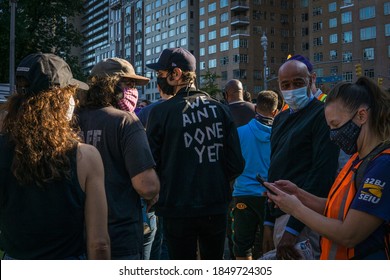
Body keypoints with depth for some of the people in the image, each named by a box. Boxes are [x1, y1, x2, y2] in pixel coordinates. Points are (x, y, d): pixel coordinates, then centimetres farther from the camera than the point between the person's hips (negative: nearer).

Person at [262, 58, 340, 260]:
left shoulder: (321, 114, -8)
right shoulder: (281, 119, 18)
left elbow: (322, 174, -17)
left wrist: (292, 228, -21)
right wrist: (269, 223, 16)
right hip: (279, 216, 8)